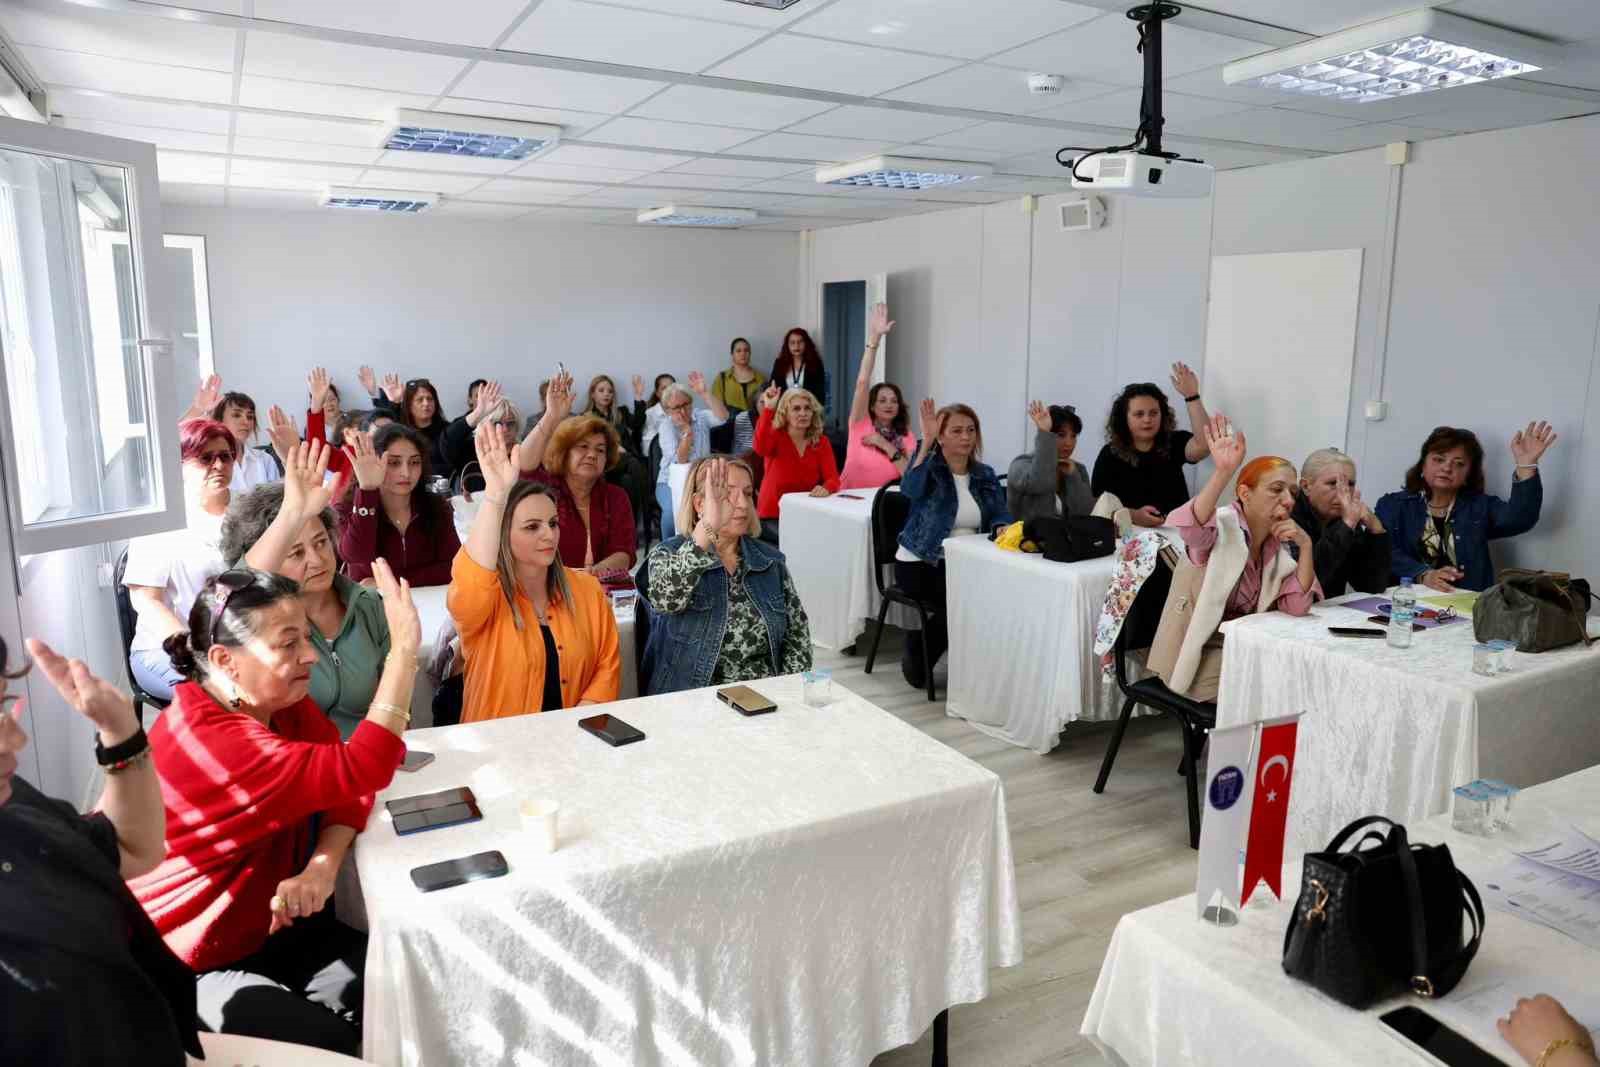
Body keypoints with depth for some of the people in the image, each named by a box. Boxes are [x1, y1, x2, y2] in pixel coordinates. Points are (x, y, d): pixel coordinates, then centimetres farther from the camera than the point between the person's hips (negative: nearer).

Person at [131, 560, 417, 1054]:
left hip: (271, 927, 8)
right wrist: (403, 648, -42)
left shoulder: (283, 699, -4)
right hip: (187, 963, -7)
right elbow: (359, 772, -39)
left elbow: (347, 788, -8)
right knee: (334, 1044, -22)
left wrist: (322, 868, -28)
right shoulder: (205, 739, -31)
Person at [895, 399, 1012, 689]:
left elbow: (1000, 515, 1)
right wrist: (926, 442, -32)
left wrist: (1003, 529, -23)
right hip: (919, 564, -5)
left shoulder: (985, 475, 11)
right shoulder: (930, 468, -5)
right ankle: (918, 651, 0)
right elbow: (910, 489, -27)